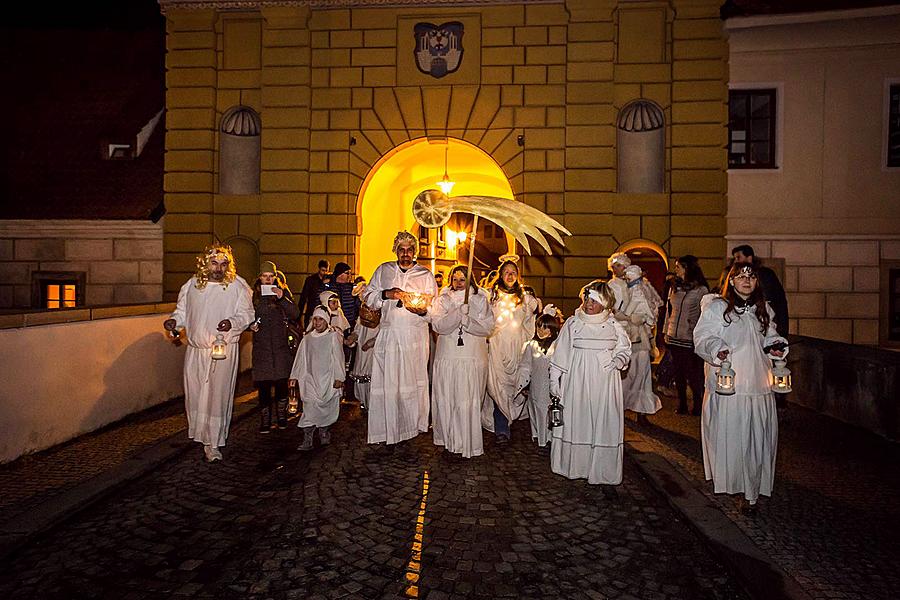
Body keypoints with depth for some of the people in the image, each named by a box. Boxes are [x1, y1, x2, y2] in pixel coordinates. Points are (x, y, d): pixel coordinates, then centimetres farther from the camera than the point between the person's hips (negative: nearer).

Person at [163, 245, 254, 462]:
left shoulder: (238, 286, -5)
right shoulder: (192, 285, 6)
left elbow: (247, 314, -3)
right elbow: (182, 311, 17)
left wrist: (233, 322, -22)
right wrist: (174, 320, -3)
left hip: (224, 350, -4)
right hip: (196, 349, 4)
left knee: (217, 396, -3)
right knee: (195, 395, 12)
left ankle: (212, 444, 9)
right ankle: (201, 434, 34)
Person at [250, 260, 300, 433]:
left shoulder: (284, 292, 6)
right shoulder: (253, 294, 6)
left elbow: (295, 315, -4)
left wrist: (282, 298, -17)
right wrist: (250, 325, -7)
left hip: (281, 344, 0)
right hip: (261, 346, 0)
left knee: (282, 382, 2)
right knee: (263, 384, 0)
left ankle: (282, 416, 20)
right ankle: (265, 421, 11)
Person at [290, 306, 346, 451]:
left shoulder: (333, 337, -1)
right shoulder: (307, 339, 10)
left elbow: (338, 358, -4)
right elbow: (300, 358, 14)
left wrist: (339, 378, -9)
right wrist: (294, 376, 11)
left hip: (328, 378, -2)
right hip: (311, 378, 2)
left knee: (327, 407, -3)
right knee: (310, 404, -13)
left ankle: (323, 431, 20)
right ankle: (307, 440, -10)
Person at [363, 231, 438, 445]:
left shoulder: (426, 275, 9)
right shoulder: (383, 270, 13)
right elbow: (369, 296, 12)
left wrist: (422, 310, -15)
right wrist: (386, 294, -7)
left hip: (415, 336, -1)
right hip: (388, 334, 1)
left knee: (413, 380, -1)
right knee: (385, 381, -1)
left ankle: (414, 425, 11)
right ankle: (385, 428, 8)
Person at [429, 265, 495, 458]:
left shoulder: (480, 300, 7)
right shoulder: (443, 300, 8)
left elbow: (487, 327, -3)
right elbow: (438, 326, -7)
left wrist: (467, 320, -17)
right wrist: (458, 313, -20)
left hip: (473, 357, -1)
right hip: (447, 357, 1)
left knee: (469, 401, -3)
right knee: (446, 400, 3)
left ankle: (469, 443, 8)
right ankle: (448, 438, 19)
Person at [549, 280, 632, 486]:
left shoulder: (613, 326, 4)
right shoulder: (572, 323, 2)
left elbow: (625, 349, 16)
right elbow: (560, 353, 4)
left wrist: (618, 361, -6)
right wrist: (554, 380, 2)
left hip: (604, 383, 1)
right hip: (577, 381, 0)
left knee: (603, 423, 1)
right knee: (576, 421, 3)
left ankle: (601, 470, 15)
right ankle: (574, 466, 19)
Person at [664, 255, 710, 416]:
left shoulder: (701, 290, -5)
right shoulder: (674, 288, 11)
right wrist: (666, 334, 13)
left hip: (691, 340, -5)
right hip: (675, 338, 6)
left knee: (693, 375, 0)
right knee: (678, 374, 12)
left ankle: (698, 405, 17)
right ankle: (682, 405, 23)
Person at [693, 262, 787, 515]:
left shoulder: (763, 310, 15)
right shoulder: (716, 307, -1)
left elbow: (769, 337, 28)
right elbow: (702, 337, -6)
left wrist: (776, 346, 7)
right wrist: (717, 349, -24)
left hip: (758, 386, 4)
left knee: (756, 441, 4)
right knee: (728, 437, 2)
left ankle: (751, 494, 13)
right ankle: (725, 479, 24)